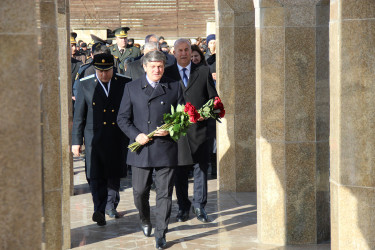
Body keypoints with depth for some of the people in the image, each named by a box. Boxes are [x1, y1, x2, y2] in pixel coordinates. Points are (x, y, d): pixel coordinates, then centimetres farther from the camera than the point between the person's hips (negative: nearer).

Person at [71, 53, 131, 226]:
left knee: (114, 175, 12)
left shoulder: (124, 84, 2)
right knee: (95, 176, -8)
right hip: (94, 138, -1)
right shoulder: (86, 85, 1)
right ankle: (99, 210, -8)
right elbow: (78, 116, 4)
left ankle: (110, 206, 27)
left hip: (118, 139, 1)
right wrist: (76, 141, 1)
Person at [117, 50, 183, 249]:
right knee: (140, 192, 8)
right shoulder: (131, 88, 6)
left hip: (166, 149, -1)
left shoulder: (174, 88, 6)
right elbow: (123, 118, 5)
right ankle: (145, 221, 37)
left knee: (164, 193, 0)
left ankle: (160, 234, 9)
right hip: (141, 150, 1)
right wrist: (136, 135, -11)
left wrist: (170, 129, -10)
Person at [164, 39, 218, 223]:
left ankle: (199, 206, 14)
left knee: (201, 168, 3)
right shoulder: (167, 74, 6)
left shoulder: (204, 71, 8)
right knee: (180, 171, 5)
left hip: (199, 128, 0)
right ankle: (183, 208, 17)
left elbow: (213, 97, 9)